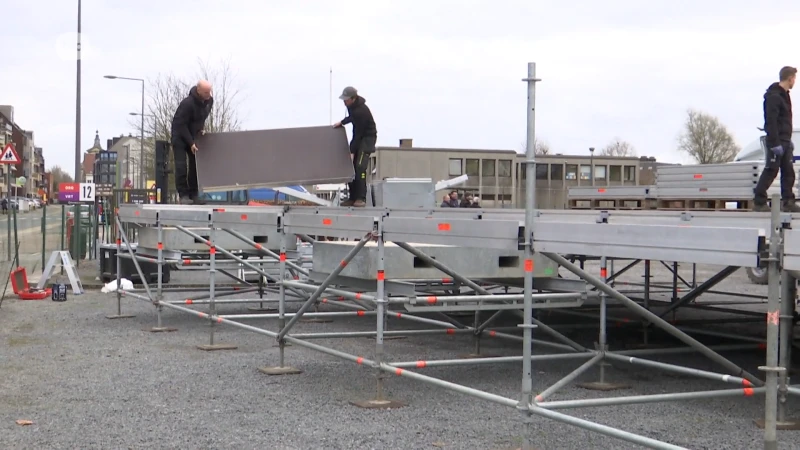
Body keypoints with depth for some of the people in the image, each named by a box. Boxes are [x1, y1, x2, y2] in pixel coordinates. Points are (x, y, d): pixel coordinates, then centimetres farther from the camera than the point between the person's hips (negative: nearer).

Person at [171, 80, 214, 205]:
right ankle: (183, 195, -9)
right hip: (180, 136, -7)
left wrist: (201, 129, -1)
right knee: (181, 166, -11)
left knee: (195, 165, 3)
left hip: (194, 135, 7)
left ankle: (194, 195, 7)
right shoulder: (187, 103, -29)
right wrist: (191, 143, -23)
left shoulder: (209, 101, -7)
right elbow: (181, 125, -23)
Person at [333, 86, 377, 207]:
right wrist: (341, 122, 8)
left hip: (368, 137, -9)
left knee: (360, 166, -19)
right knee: (351, 167, 4)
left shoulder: (361, 111, -29)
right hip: (358, 136, 9)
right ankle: (353, 197, 8)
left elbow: (358, 133, -27)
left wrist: (352, 152, -25)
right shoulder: (351, 105, -2)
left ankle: (361, 198, -17)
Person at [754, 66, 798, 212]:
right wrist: (775, 143, -23)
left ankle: (788, 202, 9)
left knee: (788, 172, 7)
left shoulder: (784, 95, 16)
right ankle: (759, 202, -3)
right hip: (776, 141, -9)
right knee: (771, 171, -7)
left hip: (785, 141, 9)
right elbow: (771, 122, -21)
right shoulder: (774, 96, -15)